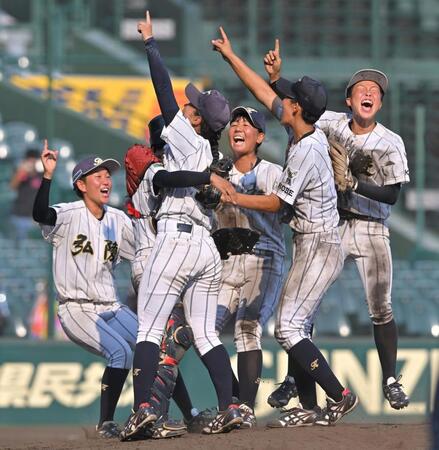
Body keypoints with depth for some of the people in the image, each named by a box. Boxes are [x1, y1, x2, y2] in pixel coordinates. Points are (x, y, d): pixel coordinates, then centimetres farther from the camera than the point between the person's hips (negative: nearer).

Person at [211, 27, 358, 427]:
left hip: (319, 247, -10)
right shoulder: (312, 135, 5)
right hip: (313, 245, 10)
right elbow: (263, 92, 14)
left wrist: (231, 197, -4)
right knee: (297, 329, 11)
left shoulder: (306, 152, -21)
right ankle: (308, 408, 11)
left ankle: (340, 396, -13)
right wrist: (230, 56, 18)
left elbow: (276, 203, -14)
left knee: (289, 328, -14)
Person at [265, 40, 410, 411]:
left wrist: (352, 184, -19)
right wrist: (275, 75, -12)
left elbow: (391, 195, -9)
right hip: (329, 226, 1)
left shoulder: (390, 143, -4)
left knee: (381, 310, -1)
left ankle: (391, 381, 10)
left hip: (371, 228, -1)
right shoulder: (332, 124, 1)